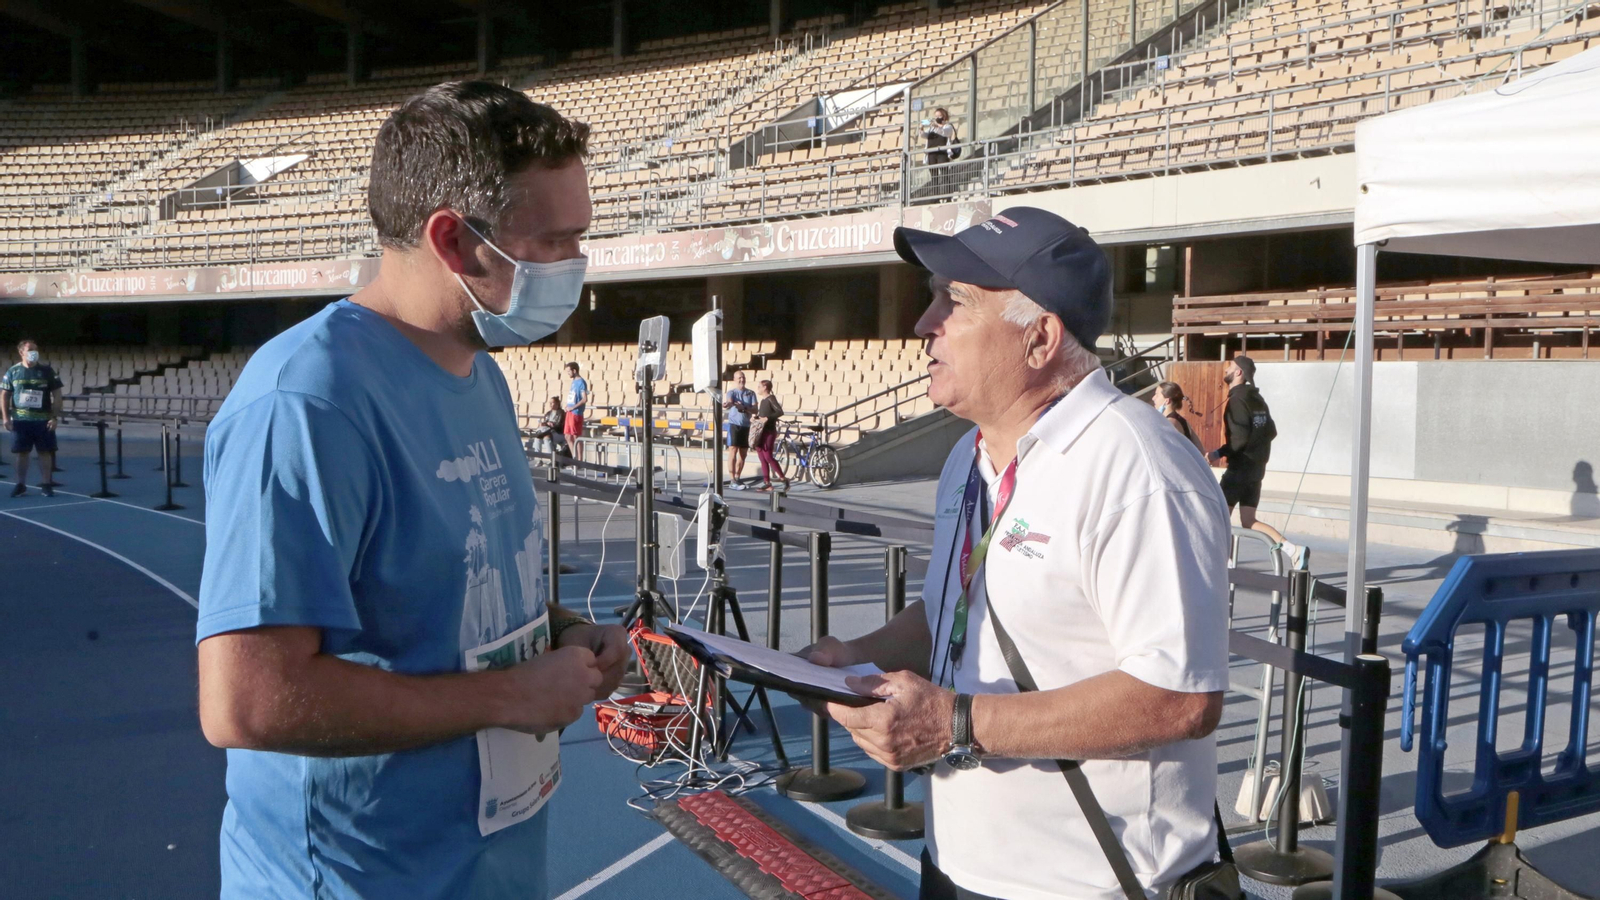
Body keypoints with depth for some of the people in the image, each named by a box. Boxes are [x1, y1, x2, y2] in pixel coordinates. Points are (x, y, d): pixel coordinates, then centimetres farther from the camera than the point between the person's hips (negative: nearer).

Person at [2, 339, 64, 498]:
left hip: (43, 420, -1)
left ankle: (46, 484, 8)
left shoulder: (47, 371, 0)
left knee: (45, 452, 1)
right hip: (20, 420, 1)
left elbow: (57, 395, 1)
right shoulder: (12, 372, 4)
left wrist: (55, 417, -7)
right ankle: (21, 485, 14)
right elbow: (4, 395, 8)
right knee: (21, 452, 6)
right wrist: (5, 417, 0)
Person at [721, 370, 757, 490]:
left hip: (746, 426, 5)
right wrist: (727, 404, -49)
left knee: (743, 454, 9)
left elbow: (754, 409, 0)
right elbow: (729, 401, -24)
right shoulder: (731, 392, -1)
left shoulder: (751, 393, 9)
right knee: (733, 451, -11)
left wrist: (743, 407, -19)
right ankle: (732, 480, -13)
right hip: (734, 424, -5)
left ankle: (737, 478, 21)